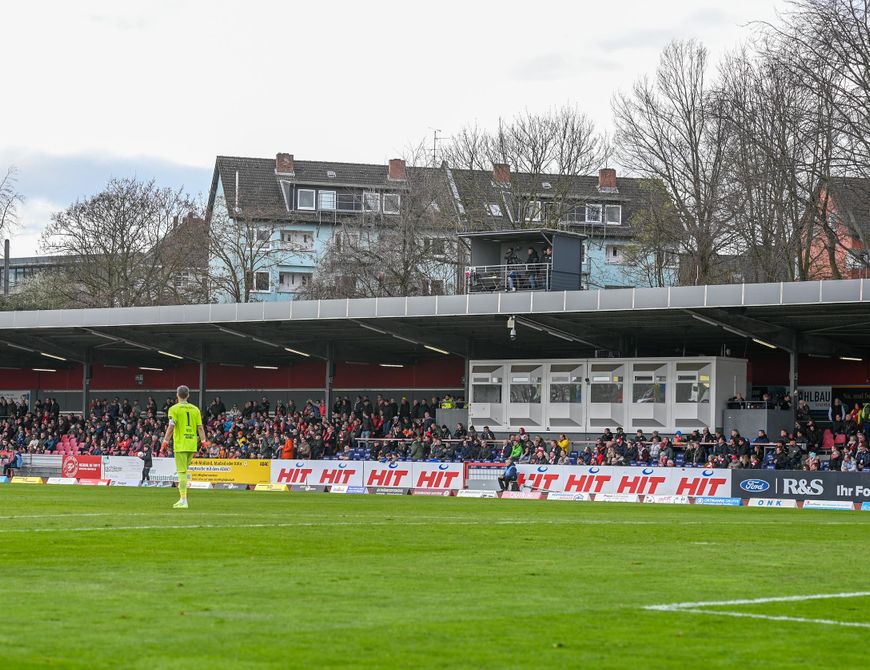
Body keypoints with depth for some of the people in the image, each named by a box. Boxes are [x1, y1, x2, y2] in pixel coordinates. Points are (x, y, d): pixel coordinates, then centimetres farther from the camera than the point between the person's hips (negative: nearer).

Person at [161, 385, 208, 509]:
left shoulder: (174, 409, -3)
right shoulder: (195, 409, 11)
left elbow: (171, 426, -12)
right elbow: (200, 427, 6)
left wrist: (165, 441, -10)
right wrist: (204, 441, 6)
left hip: (180, 444, -5)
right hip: (192, 445, 5)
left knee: (182, 472, -6)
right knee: (184, 471, 18)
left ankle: (183, 500, -11)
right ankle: (182, 498, 18)